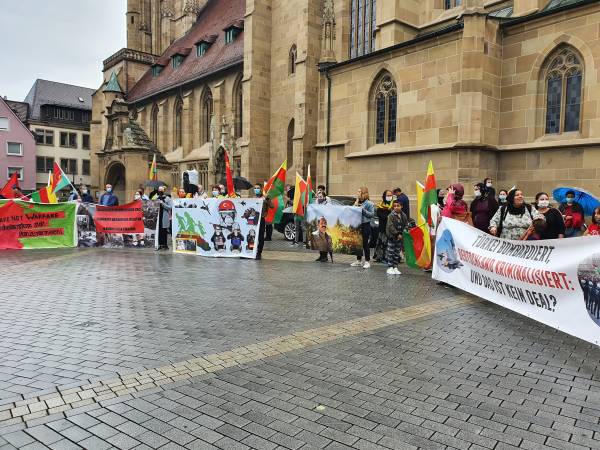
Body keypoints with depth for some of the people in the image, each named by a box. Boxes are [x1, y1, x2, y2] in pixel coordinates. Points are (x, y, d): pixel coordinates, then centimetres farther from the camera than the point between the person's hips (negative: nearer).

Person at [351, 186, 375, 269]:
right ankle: (359, 260, 20)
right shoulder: (357, 202, 14)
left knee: (365, 243, -3)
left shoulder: (369, 203, -5)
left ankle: (367, 261, 6)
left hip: (365, 225, -6)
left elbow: (372, 214, -11)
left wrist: (362, 210, -15)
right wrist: (356, 204, -3)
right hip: (357, 225, 6)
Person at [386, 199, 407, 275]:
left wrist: (402, 234, -4)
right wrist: (397, 234, -19)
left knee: (397, 252, 11)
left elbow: (405, 226, 9)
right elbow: (390, 226, -17)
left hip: (400, 237, 5)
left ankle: (395, 267, 19)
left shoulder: (403, 216, 4)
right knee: (391, 252, 0)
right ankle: (390, 268, 6)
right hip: (392, 237, -5)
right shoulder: (391, 215, -11)